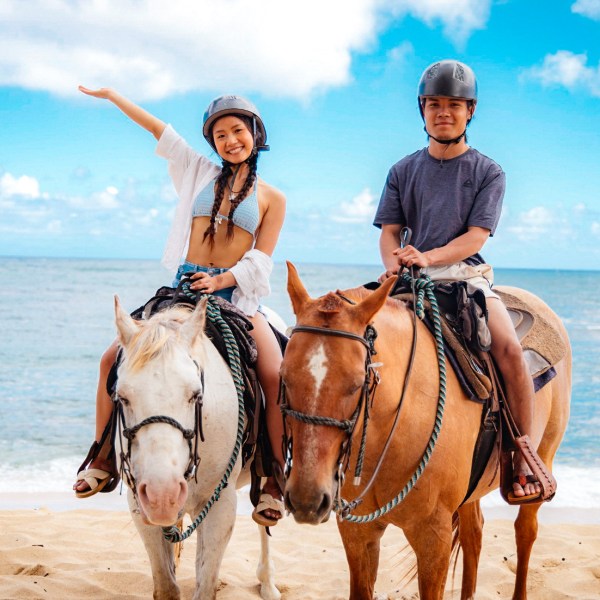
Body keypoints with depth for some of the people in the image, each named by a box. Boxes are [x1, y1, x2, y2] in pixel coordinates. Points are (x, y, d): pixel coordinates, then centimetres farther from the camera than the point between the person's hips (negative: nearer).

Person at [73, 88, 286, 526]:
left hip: (237, 294, -3)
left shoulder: (271, 198, 8)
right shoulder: (200, 173, 14)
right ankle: (102, 460, 3)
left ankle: (276, 480, -16)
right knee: (113, 359, -11)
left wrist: (219, 281, -14)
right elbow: (157, 128, 16)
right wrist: (110, 94, 21)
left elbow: (260, 261, 1)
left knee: (276, 376, -27)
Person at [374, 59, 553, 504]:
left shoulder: (488, 172, 6)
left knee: (510, 348, -27)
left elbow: (476, 236, -5)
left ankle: (522, 458, -17)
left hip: (467, 276, -2)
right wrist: (394, 264, -17)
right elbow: (389, 231, 7)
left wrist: (429, 257, -22)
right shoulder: (403, 171, 13)